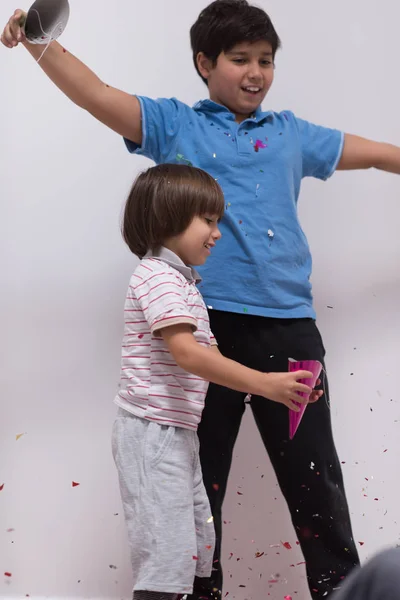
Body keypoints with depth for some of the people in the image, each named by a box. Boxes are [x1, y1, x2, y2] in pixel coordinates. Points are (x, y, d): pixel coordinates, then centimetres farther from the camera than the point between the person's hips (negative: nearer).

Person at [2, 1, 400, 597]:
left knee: (315, 475, 7)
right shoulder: (175, 124, 8)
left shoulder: (291, 134, 16)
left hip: (287, 325, 2)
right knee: (198, 477, 8)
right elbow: (98, 95, -5)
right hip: (205, 324, -2)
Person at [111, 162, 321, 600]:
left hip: (177, 431, 11)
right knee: (166, 547, -10)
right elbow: (187, 353, -26)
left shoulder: (182, 281, 18)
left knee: (194, 543, 16)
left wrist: (277, 384, 5)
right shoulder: (157, 276, -15)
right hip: (152, 431, -11)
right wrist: (263, 384, -26)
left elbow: (207, 356, 15)